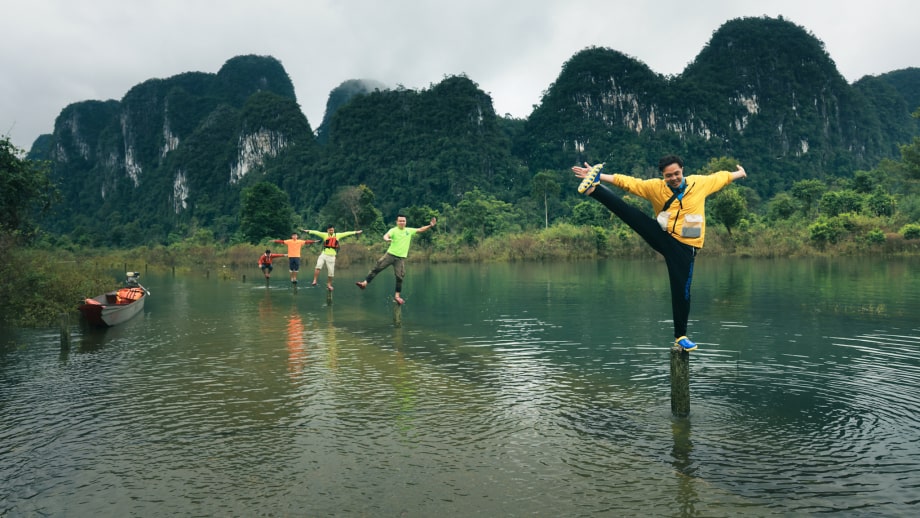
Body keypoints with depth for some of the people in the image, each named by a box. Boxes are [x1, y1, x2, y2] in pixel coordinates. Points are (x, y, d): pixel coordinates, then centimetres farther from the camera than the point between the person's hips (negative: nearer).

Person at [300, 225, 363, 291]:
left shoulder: (337, 235, 7)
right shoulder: (325, 235, 0)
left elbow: (346, 233, 12)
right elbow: (316, 232, -11)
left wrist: (356, 232, 16)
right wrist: (307, 231, -22)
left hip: (332, 256, 2)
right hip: (323, 255, -2)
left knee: (331, 272, 6)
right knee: (318, 267, -23)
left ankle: (329, 284, 24)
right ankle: (314, 281, -15)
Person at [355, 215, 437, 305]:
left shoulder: (409, 230, 8)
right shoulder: (393, 230, -2)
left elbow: (421, 229, 10)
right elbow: (386, 235, -19)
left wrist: (430, 225, -3)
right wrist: (387, 239, -43)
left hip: (401, 257, 2)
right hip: (390, 254, -2)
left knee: (399, 277, -2)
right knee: (377, 268, -6)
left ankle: (397, 296, 8)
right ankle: (364, 283, 2)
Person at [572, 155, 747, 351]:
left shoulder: (700, 182, 1)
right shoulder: (655, 187, -1)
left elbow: (720, 177, 19)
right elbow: (627, 181, -6)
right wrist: (598, 176, -12)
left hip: (684, 247, -1)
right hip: (662, 237, 1)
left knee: (681, 292, 0)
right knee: (629, 212, -20)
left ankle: (681, 336, 13)